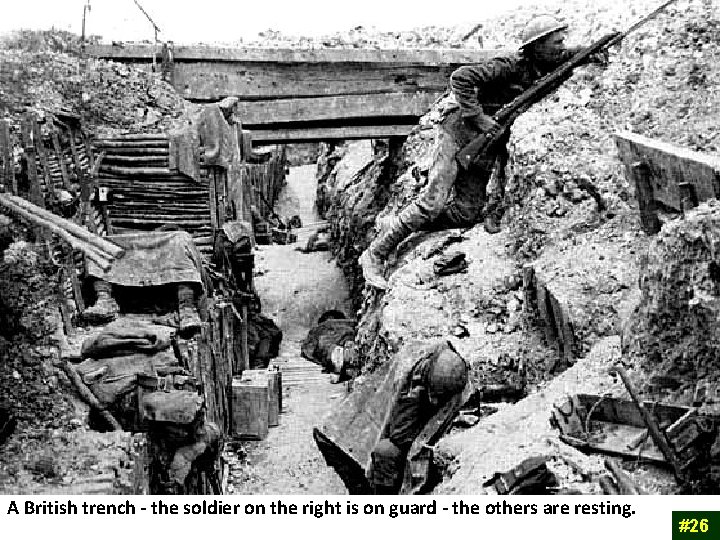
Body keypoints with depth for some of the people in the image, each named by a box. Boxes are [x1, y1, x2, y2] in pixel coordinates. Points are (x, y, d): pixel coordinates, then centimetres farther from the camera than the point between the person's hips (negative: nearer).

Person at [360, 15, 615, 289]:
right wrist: (478, 117, -28)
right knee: (432, 203, -16)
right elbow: (461, 77, -28)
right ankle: (374, 254, -9)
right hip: (460, 131, -8)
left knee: (468, 213, 0)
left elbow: (570, 54, 23)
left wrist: (594, 53, 2)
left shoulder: (547, 64, 4)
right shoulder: (511, 66, -20)